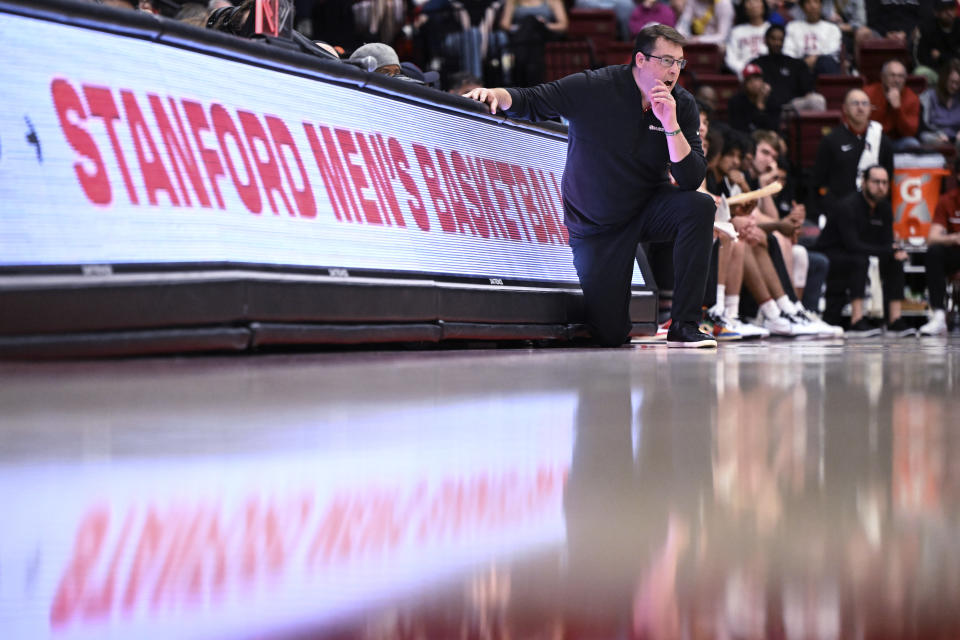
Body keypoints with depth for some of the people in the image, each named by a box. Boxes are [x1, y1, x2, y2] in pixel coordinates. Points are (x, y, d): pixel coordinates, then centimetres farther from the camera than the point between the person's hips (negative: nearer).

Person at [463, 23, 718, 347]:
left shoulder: (682, 104, -9)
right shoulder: (594, 88, -18)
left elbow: (691, 180, -18)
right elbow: (530, 101, -9)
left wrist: (671, 124, -30)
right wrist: (495, 94, -30)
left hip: (647, 207, 3)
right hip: (595, 224, -3)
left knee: (700, 206, -30)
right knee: (609, 336, -8)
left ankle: (684, 326, -22)